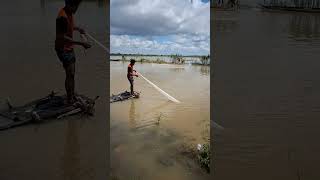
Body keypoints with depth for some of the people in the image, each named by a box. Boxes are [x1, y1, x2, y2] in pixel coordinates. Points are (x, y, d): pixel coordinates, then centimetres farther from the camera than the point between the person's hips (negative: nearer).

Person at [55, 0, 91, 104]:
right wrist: (80, 43, -30)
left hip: (69, 48, 9)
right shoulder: (62, 17, -26)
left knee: (72, 73, 16)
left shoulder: (70, 13, 2)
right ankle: (70, 99, 8)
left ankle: (72, 96, 29)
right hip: (63, 49, -9)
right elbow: (62, 37, -27)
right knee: (70, 74, -4)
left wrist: (78, 29, 4)